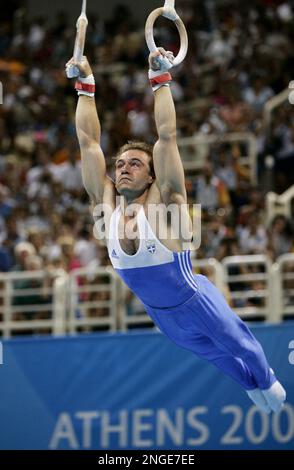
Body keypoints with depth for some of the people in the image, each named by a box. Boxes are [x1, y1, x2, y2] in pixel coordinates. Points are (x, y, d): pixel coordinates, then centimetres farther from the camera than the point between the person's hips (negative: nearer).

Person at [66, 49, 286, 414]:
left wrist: (160, 80, -35)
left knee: (236, 344, 21)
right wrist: (86, 85, -19)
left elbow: (167, 136, -35)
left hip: (195, 302, -5)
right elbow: (88, 140, -19)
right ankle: (249, 385, 56)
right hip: (158, 312, 5)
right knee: (211, 352, 29)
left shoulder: (163, 202, -27)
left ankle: (268, 383, 50)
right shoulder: (108, 204, -16)